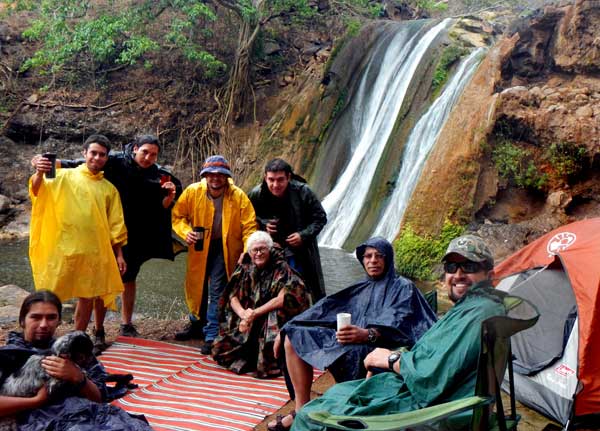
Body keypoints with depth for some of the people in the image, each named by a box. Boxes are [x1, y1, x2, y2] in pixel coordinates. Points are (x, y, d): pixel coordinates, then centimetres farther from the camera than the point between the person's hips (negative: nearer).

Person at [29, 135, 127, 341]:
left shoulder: (109, 189, 10)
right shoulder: (65, 176, 3)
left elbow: (115, 225, 11)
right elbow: (38, 191, -12)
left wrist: (119, 254, 7)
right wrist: (39, 174, -32)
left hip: (94, 251, 3)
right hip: (62, 248, -2)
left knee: (87, 296, 8)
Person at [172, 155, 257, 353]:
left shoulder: (239, 196, -17)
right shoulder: (192, 192, -13)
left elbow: (249, 227, -15)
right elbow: (177, 215, -2)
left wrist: (247, 253, -26)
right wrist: (185, 231, -21)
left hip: (225, 248, -3)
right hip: (199, 247, 3)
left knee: (217, 292, -8)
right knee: (195, 287, 18)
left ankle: (212, 335, 3)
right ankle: (197, 324, 41)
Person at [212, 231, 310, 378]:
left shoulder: (281, 268, -7)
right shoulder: (245, 269, 7)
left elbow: (282, 299, -18)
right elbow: (233, 296, 3)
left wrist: (254, 314, -18)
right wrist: (243, 313, -18)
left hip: (274, 321, -4)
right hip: (247, 322, 4)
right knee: (221, 348, -11)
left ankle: (269, 364, -14)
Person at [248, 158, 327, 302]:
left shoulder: (302, 191, -15)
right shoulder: (256, 194, -10)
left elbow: (320, 217, -3)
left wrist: (304, 235, -17)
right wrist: (263, 225, -12)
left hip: (300, 251, -1)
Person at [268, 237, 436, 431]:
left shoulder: (403, 287, 5)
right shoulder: (362, 289, 25)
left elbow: (398, 323, -14)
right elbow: (328, 308, 19)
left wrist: (369, 334, -36)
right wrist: (287, 330, 11)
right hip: (350, 341, 8)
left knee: (354, 350, -41)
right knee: (293, 339, -2)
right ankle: (302, 410, -8)